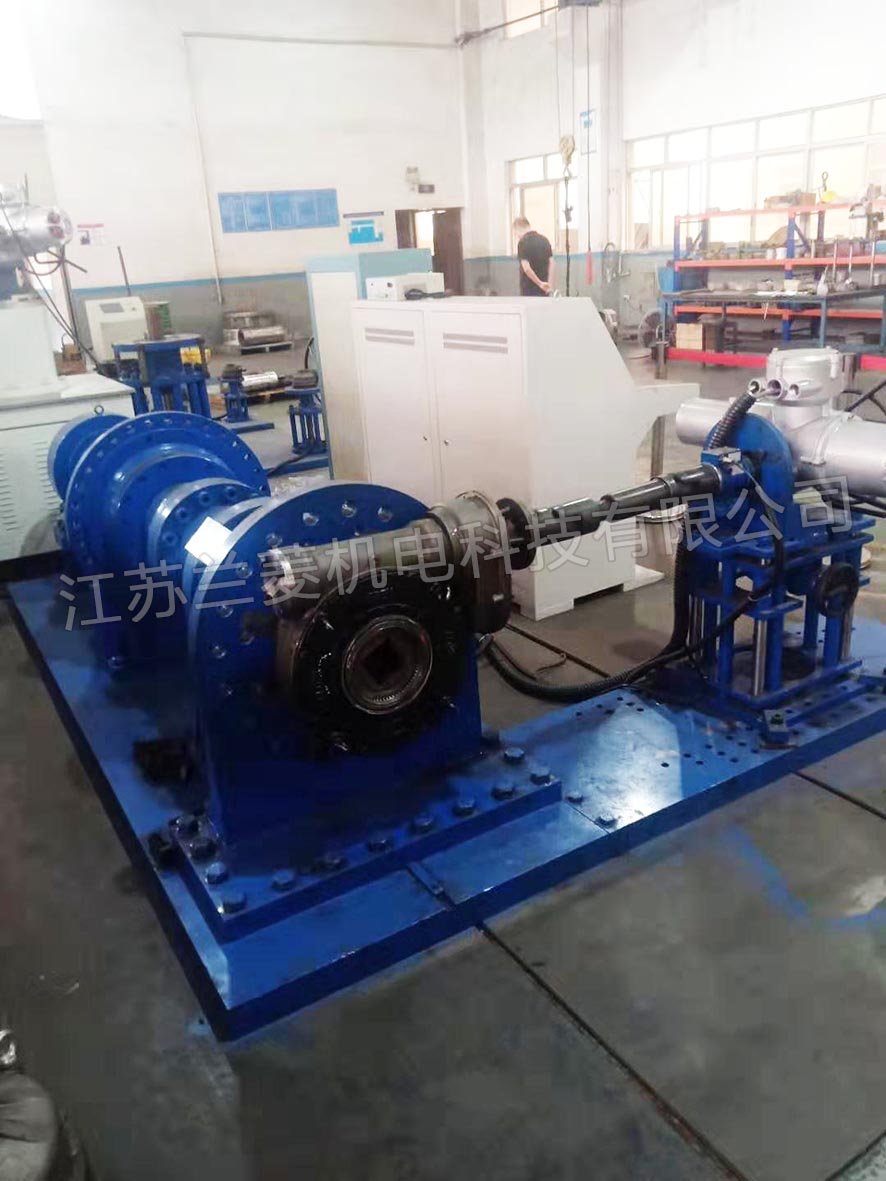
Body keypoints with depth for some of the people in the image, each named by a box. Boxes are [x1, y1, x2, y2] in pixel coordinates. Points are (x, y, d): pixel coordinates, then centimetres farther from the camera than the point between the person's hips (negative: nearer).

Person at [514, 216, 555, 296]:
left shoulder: (523, 242, -13)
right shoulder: (544, 240, 9)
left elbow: (526, 268, -22)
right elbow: (551, 263, 6)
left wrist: (540, 283, -15)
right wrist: (550, 284, 2)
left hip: (529, 288, -6)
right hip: (544, 289, 6)